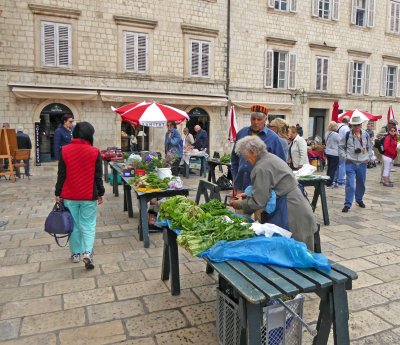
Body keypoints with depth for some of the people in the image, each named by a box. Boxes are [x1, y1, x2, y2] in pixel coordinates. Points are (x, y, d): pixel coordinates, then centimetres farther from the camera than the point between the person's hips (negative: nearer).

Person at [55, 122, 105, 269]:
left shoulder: (64, 150, -5)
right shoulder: (95, 152, -8)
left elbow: (61, 174, -3)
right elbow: (98, 176, -4)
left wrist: (58, 193, 6)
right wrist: (100, 193, 6)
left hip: (69, 195, 1)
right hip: (89, 196, -1)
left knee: (73, 225, 14)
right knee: (88, 225, 8)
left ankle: (75, 253, 24)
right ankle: (88, 252, -6)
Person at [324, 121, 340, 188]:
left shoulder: (326, 134, 4)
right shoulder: (336, 134, -18)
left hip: (328, 152, 8)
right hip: (334, 154, -7)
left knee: (329, 167, 16)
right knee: (333, 169, -1)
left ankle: (328, 181, 23)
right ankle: (329, 183, 2)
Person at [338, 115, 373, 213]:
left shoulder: (366, 135, 4)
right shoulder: (347, 135, -5)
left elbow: (369, 147, 17)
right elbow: (341, 147, 4)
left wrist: (368, 157, 8)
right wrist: (344, 157, -5)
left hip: (362, 163, 4)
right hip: (350, 163, -3)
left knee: (361, 184, 16)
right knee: (350, 184, -10)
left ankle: (359, 200, 37)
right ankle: (347, 204, -6)